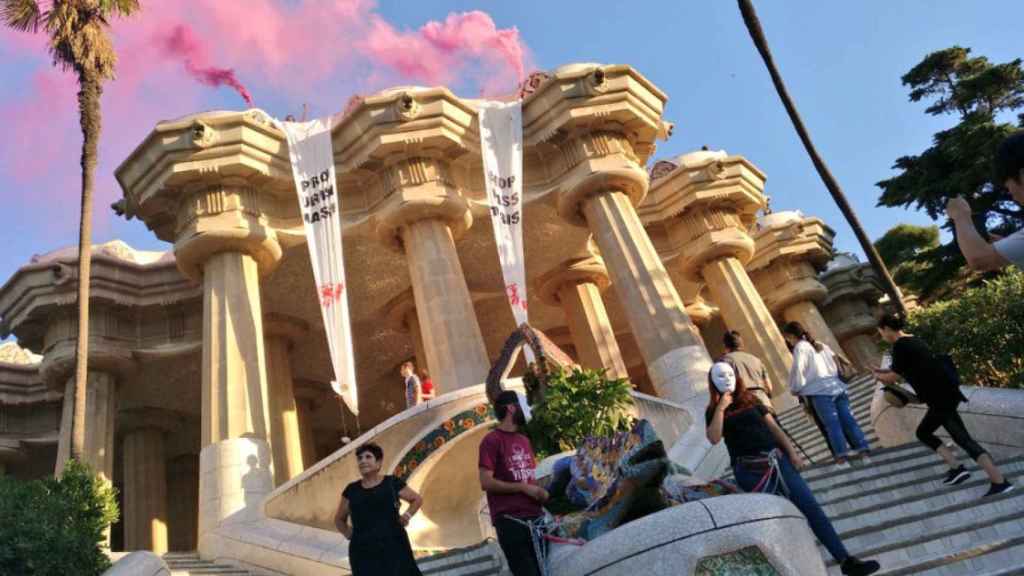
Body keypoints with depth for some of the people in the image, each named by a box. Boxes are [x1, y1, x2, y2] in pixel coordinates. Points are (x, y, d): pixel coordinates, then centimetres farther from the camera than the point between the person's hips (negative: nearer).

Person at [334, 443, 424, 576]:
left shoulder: (392, 483, 4)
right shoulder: (352, 490, 9)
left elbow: (417, 499, 17)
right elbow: (339, 519, 23)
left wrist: (407, 515, 1)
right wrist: (348, 533, 6)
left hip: (393, 547, -1)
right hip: (364, 552, 1)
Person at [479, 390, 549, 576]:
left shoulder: (524, 440, 16)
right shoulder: (492, 440, -9)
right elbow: (486, 482, -15)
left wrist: (539, 491, 3)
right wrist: (523, 488, -15)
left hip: (535, 517, 8)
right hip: (510, 520, -8)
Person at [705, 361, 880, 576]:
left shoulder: (749, 399, 14)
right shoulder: (714, 410, 3)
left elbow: (773, 427, 11)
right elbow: (714, 438, -13)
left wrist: (791, 452, 1)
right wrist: (720, 407, -13)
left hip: (777, 460, 4)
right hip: (751, 471, -3)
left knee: (810, 506, -1)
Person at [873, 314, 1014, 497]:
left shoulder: (900, 346, -11)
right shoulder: (913, 340, 17)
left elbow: (893, 377, -8)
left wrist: (879, 376, 12)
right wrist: (883, 371, 28)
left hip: (941, 396, -10)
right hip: (946, 391, 10)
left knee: (962, 438, -6)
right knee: (923, 432, 14)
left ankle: (999, 482, -7)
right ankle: (956, 468, 7)